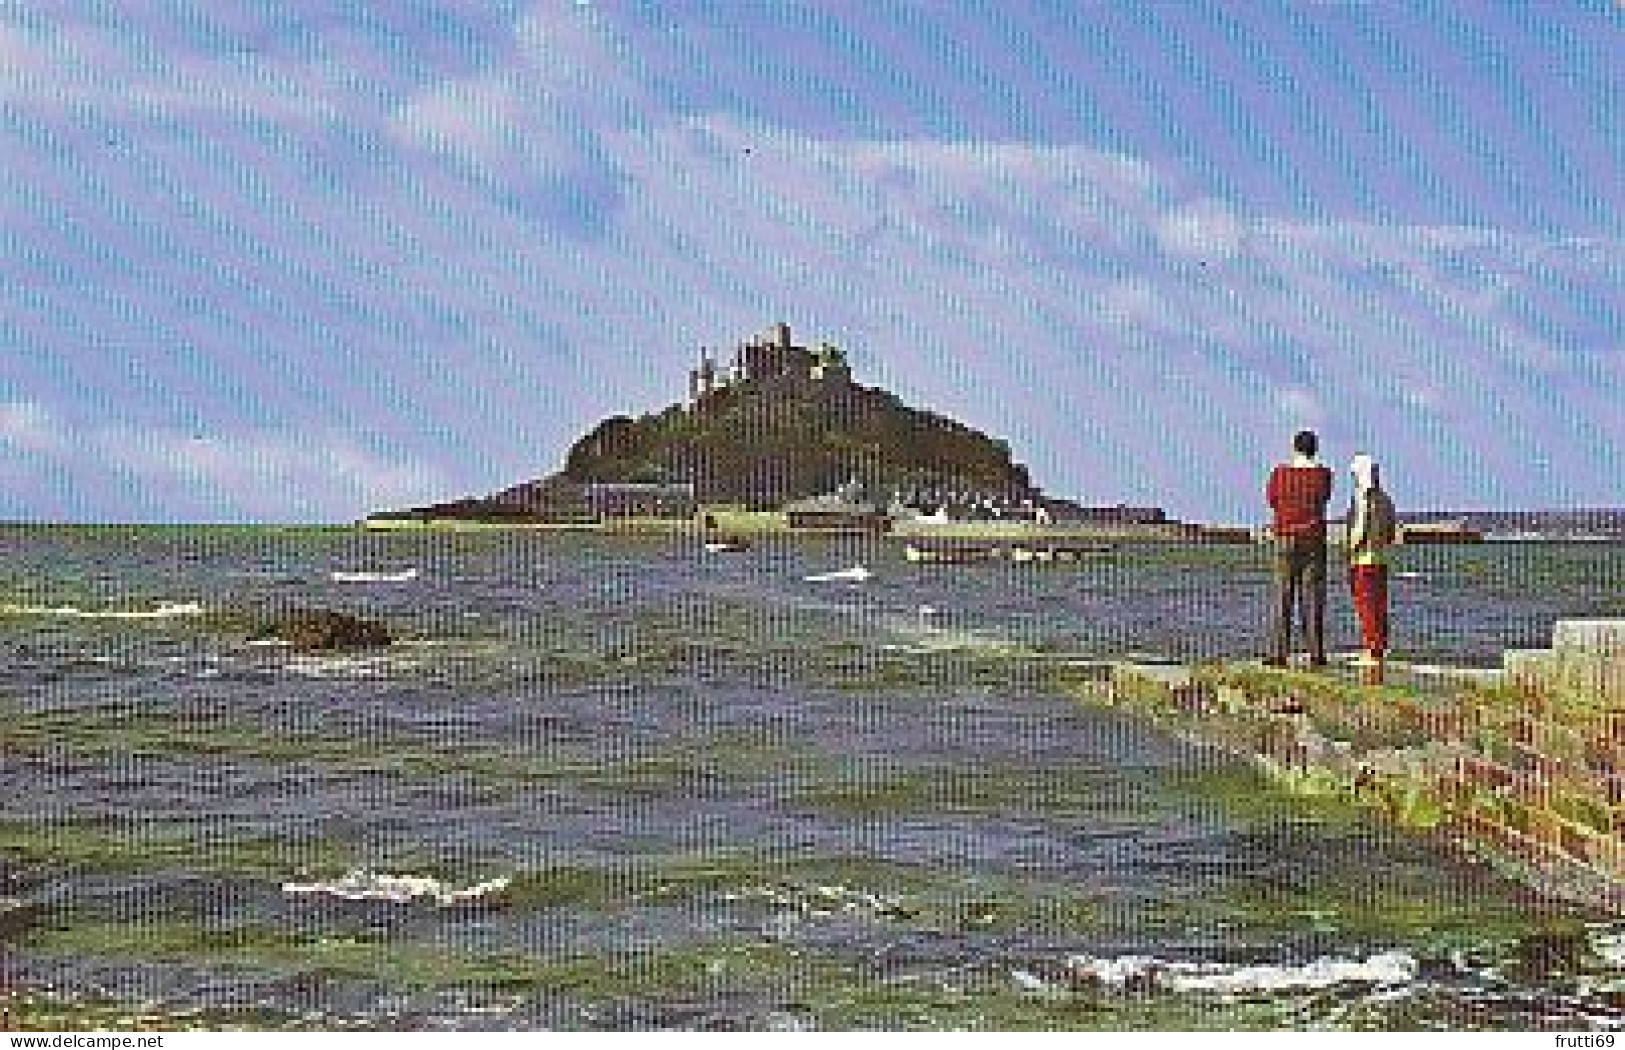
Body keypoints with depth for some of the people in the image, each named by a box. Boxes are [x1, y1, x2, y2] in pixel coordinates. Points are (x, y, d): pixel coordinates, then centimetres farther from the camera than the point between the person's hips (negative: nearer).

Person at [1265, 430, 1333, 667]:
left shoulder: (1280, 473, -4)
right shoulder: (1323, 474, -2)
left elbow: (1271, 499, 11)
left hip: (1286, 539, 0)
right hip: (1314, 540, 0)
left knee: (1283, 596, 2)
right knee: (1313, 597, 3)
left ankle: (1279, 653, -1)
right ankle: (1316, 653, 0)